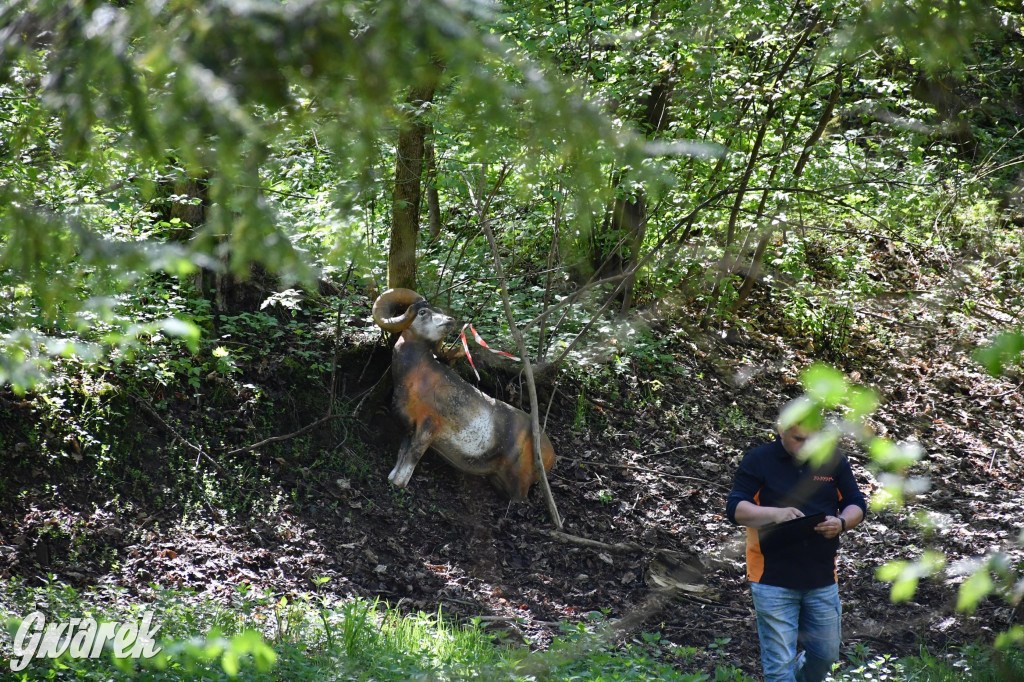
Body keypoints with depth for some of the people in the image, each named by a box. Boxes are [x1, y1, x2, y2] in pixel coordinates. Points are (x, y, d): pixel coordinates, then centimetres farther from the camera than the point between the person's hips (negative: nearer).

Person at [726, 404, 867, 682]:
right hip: (773, 579, -3)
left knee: (826, 653, 14)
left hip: (822, 577, 4)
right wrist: (776, 514, -26)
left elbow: (857, 505, 9)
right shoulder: (758, 461, -4)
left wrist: (841, 523, -14)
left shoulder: (833, 461, 6)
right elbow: (735, 509, -8)